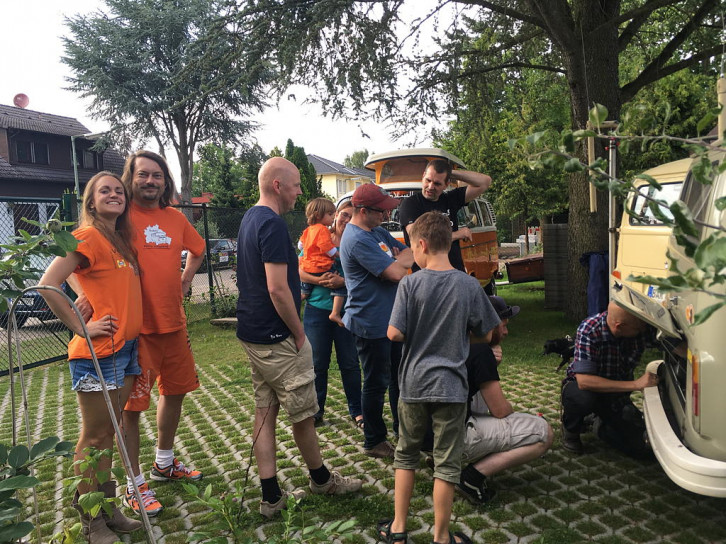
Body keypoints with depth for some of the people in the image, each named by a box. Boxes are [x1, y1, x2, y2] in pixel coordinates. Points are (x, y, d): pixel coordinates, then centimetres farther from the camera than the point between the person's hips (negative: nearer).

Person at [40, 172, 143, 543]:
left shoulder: (121, 240, 13)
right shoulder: (88, 237, -12)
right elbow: (47, 286, -21)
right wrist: (82, 328, -16)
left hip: (126, 347, 8)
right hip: (97, 352, -8)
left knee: (107, 434, 16)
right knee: (94, 438, 4)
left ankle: (108, 509, 29)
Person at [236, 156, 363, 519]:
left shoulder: (250, 218, 12)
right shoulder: (273, 224, -20)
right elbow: (277, 289, -25)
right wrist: (299, 334, -14)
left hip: (251, 334, 10)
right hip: (277, 338, -10)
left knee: (265, 411, 12)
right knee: (302, 414, 9)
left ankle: (270, 497, 20)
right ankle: (321, 479, 29)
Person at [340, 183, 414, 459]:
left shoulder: (378, 232, 9)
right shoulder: (357, 240, -22)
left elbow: (408, 253, 13)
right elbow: (395, 272, -25)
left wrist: (402, 257, -9)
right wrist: (406, 257, -7)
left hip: (392, 319, 10)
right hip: (370, 324, -10)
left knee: (400, 376, 20)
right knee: (376, 383, 4)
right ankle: (374, 442, 21)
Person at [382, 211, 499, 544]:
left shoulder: (410, 284, -12)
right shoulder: (469, 286, -7)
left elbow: (395, 334, -13)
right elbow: (485, 335, 1)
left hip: (414, 383, 0)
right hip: (451, 386, 0)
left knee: (406, 454, 19)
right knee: (446, 463, 12)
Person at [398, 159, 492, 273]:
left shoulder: (450, 199, 13)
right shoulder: (410, 204, -2)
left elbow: (485, 182, 13)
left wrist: (453, 173, 6)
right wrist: (457, 235, -4)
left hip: (457, 272, 5)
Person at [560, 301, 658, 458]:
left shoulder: (643, 329, -19)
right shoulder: (589, 330, -31)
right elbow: (584, 381, -38)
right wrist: (636, 385, -39)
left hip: (618, 394, 4)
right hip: (580, 387, -4)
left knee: (644, 449, -13)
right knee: (583, 397, -39)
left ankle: (603, 426, 20)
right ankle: (570, 430, -3)